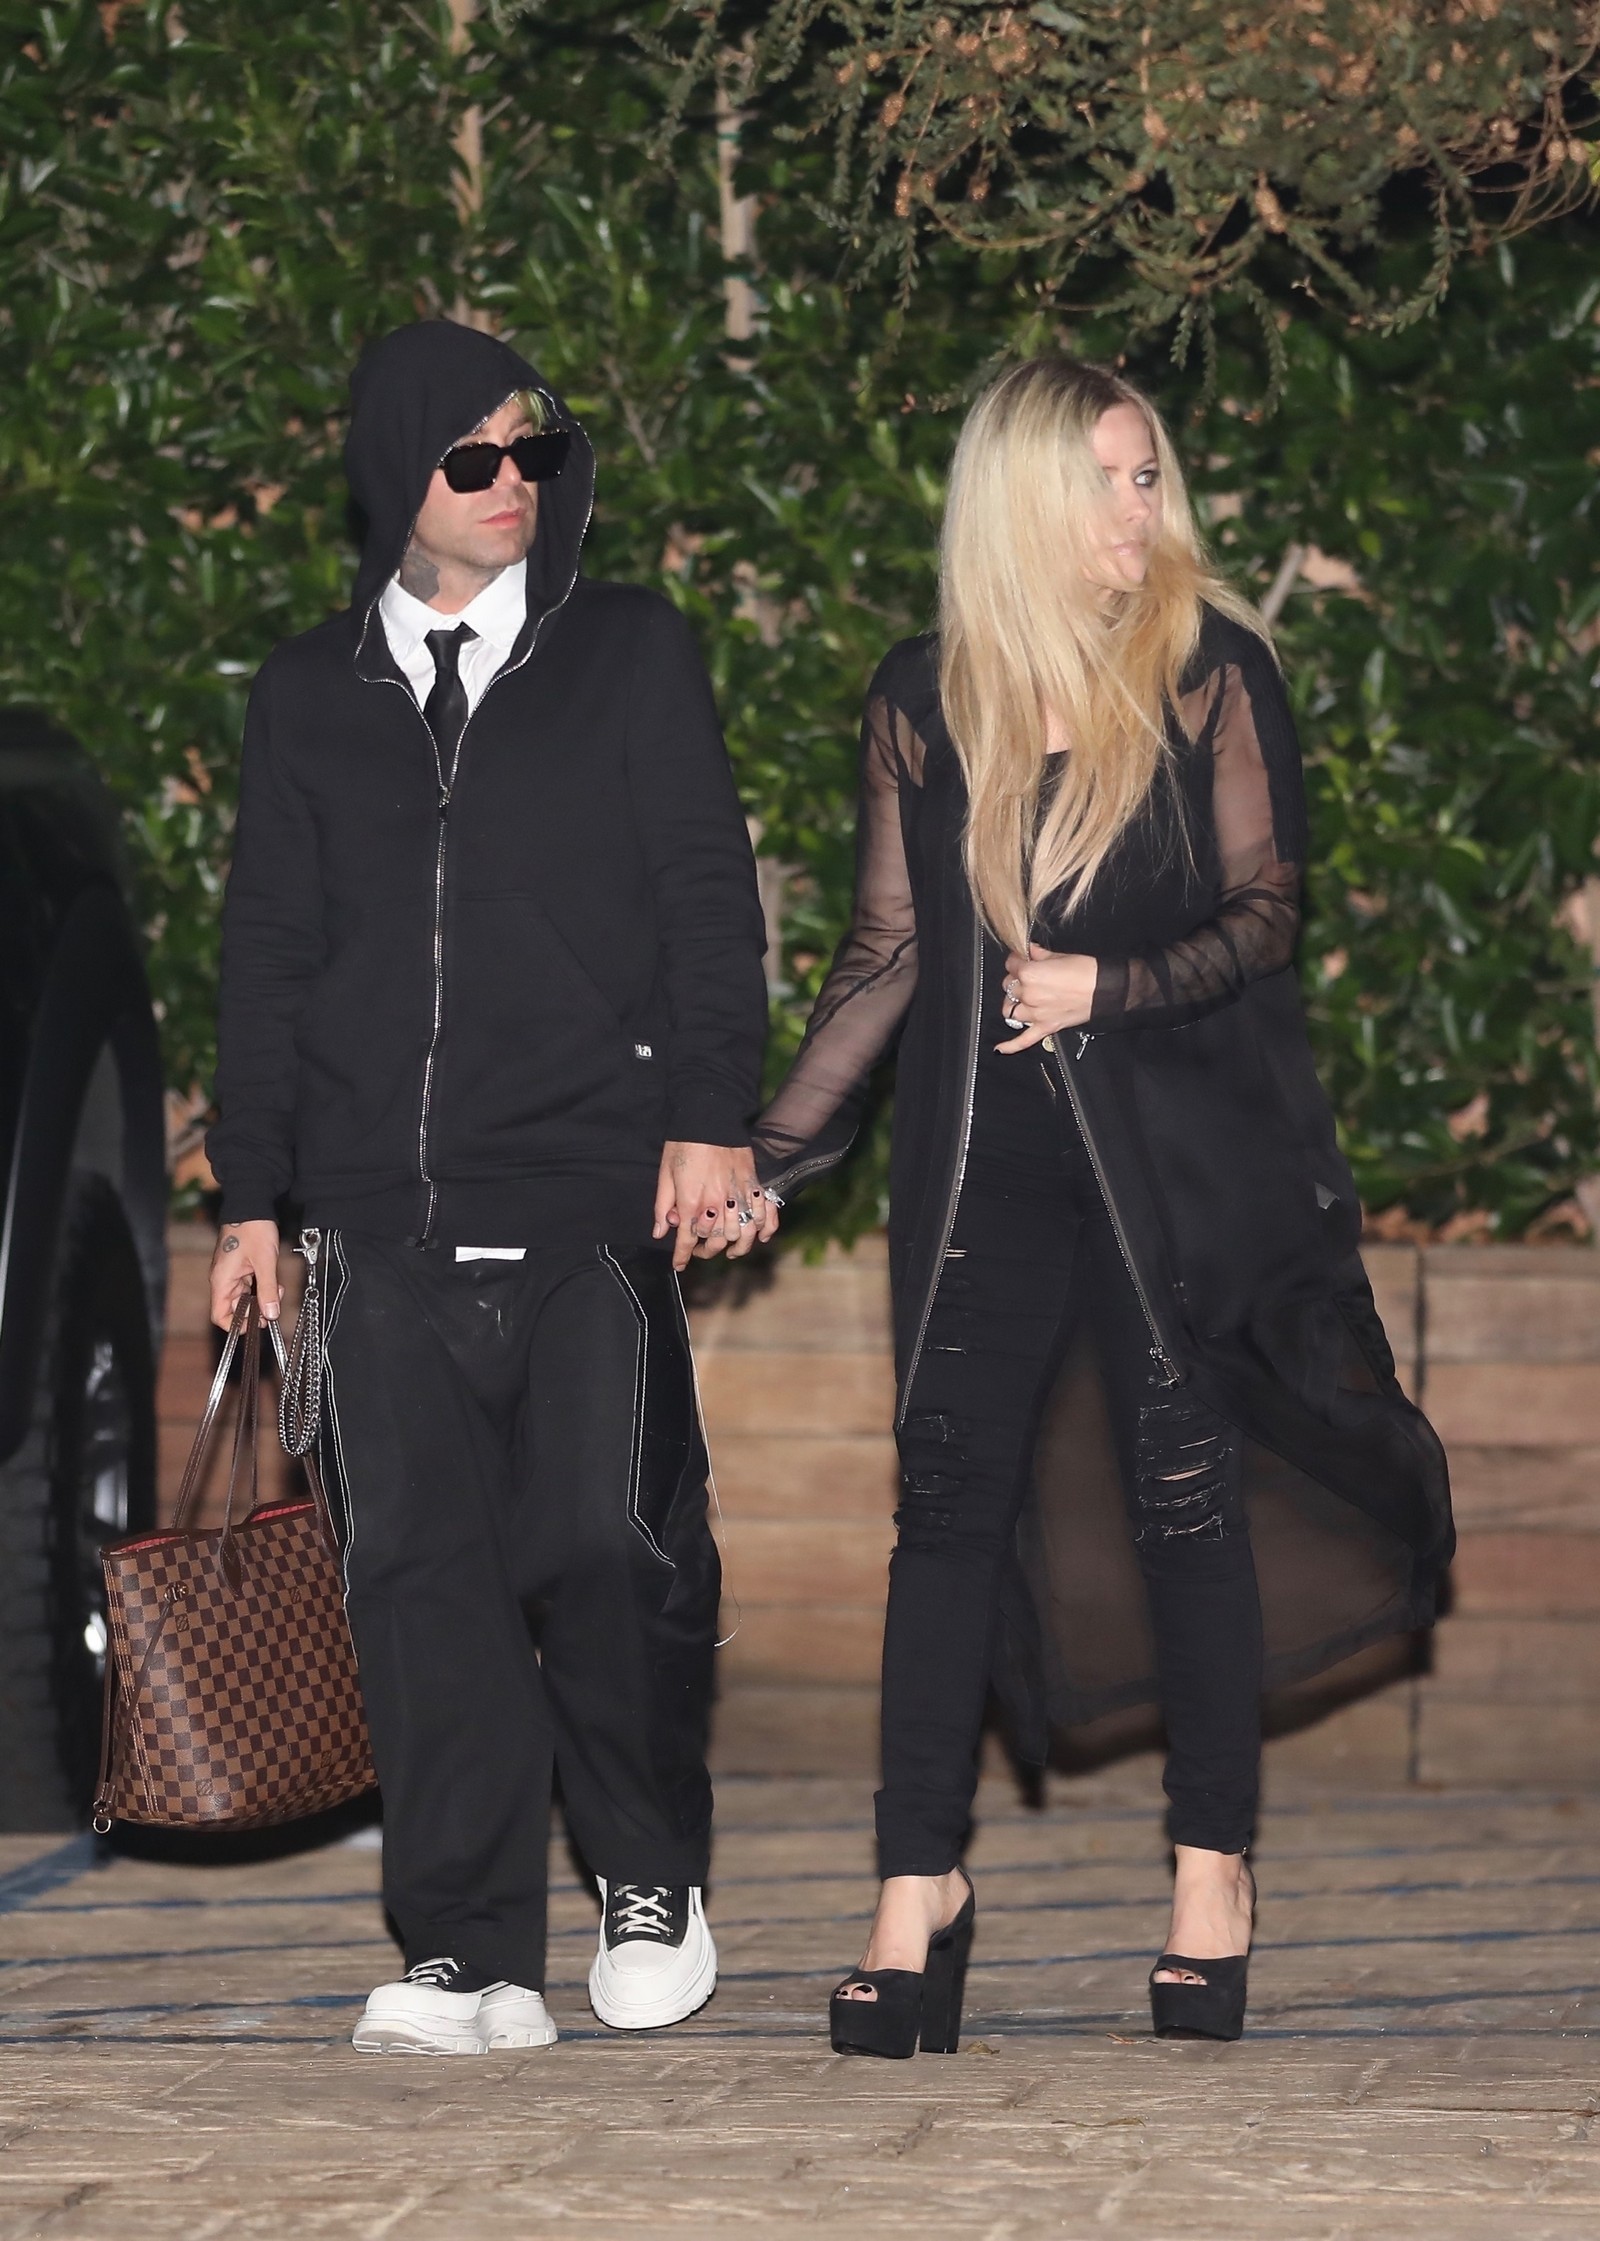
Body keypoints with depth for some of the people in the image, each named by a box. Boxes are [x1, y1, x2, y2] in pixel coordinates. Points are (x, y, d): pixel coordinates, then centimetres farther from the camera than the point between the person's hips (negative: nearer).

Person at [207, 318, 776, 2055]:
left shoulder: (630, 656, 10)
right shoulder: (312, 691, 15)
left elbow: (709, 899, 6)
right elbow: (267, 950, 17)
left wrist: (712, 1120, -5)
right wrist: (252, 1192, 11)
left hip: (595, 1196, -2)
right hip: (387, 1216, 2)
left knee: (605, 1546, -7)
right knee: (420, 1566, -3)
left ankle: (650, 1886, 14)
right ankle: (471, 1956, 0)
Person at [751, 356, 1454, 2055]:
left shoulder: (1208, 672, -2)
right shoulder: (925, 698, 4)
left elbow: (1268, 911, -3)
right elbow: (890, 946, 9)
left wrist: (1107, 989, -19)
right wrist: (770, 1150, 6)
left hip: (1174, 1142, -2)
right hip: (986, 1145, 2)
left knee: (1185, 1495, 1)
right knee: (949, 1496, 0)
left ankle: (1213, 1864, 11)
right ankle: (918, 1883, 6)